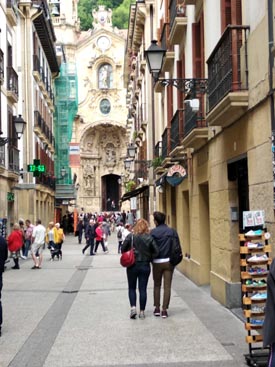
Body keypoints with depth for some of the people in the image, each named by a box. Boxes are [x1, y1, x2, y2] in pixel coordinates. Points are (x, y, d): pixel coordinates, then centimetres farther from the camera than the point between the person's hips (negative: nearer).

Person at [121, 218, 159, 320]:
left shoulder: (130, 236, -8)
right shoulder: (149, 238, -5)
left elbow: (123, 249, -8)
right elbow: (156, 252, -7)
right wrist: (149, 259, 6)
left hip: (132, 265, -1)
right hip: (145, 266, 1)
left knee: (132, 288, 13)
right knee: (143, 289, 8)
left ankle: (133, 307, -4)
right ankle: (142, 311, 10)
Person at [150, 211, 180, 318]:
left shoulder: (153, 232, -7)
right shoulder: (172, 231, -2)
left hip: (157, 262, -1)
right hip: (169, 262, 1)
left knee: (157, 285, 15)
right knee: (167, 286, 4)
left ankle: (157, 309, 18)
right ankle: (164, 310, 3)